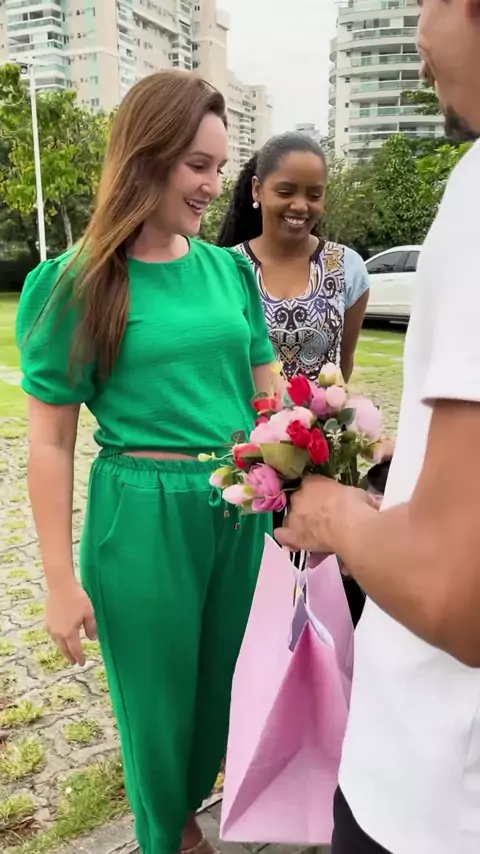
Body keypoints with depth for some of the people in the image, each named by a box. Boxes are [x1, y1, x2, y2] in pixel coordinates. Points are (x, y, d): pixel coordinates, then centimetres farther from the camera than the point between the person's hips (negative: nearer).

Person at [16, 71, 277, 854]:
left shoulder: (230, 269, 4)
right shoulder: (77, 282, -9)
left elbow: (265, 392, 10)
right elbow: (50, 444, -8)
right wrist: (62, 581, -8)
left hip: (238, 509, 5)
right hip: (142, 516, -4)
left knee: (219, 688, 22)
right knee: (159, 700, 15)